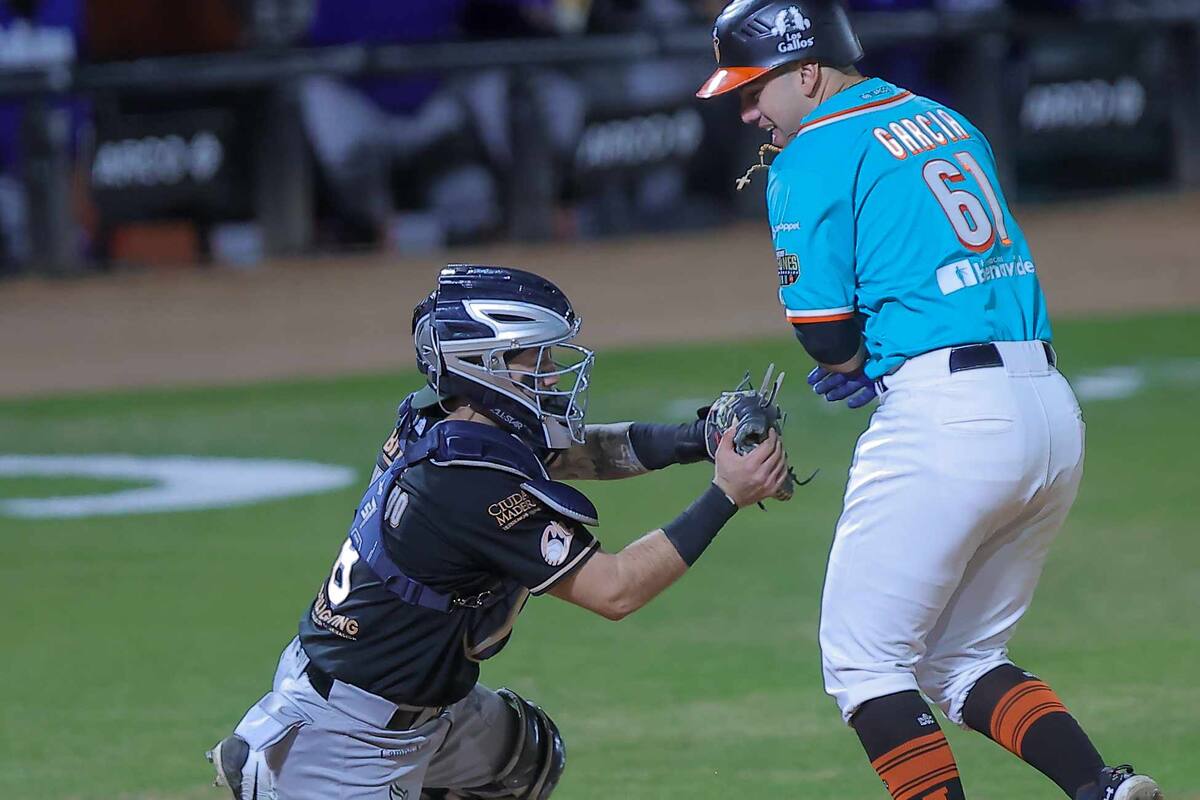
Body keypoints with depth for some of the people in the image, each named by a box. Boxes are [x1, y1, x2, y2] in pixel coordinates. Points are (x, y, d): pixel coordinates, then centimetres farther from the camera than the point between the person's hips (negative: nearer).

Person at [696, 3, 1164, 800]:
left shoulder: (814, 158, -4)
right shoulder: (948, 122, 21)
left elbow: (826, 332, -8)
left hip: (946, 419, -8)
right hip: (1051, 404, 8)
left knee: (865, 661, 2)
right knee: (961, 659, 16)